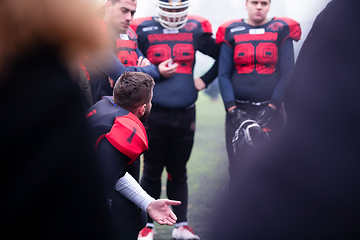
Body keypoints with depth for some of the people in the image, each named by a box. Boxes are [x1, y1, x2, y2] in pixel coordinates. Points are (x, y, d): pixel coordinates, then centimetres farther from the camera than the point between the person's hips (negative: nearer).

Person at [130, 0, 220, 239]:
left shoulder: (195, 30, 5)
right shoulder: (144, 30, -2)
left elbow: (222, 56, 17)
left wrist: (204, 80, 10)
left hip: (185, 114, 2)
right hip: (154, 113, -2)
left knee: (178, 172, 11)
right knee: (152, 171, 6)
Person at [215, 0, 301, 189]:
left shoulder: (281, 31, 4)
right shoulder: (231, 32, 6)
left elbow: (287, 74, 0)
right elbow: (224, 75, 4)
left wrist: (271, 108, -10)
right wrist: (232, 109, -8)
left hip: (270, 110, -1)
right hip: (238, 111, 1)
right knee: (237, 169, 0)